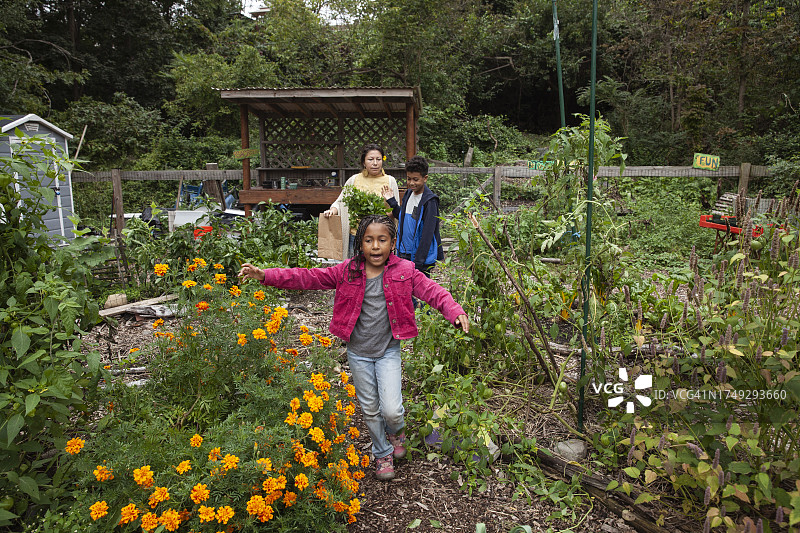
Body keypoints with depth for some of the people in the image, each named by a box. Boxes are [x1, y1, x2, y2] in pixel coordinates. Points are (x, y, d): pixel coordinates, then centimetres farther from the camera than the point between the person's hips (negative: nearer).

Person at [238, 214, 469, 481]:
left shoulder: (404, 271, -8)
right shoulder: (347, 271, -6)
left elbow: (433, 291, -13)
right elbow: (308, 277, -7)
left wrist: (455, 312, -31)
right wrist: (265, 275, -14)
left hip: (388, 351, -1)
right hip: (358, 353, 2)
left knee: (391, 410, -9)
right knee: (370, 410, 14)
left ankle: (396, 430, 29)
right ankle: (383, 454, 39)